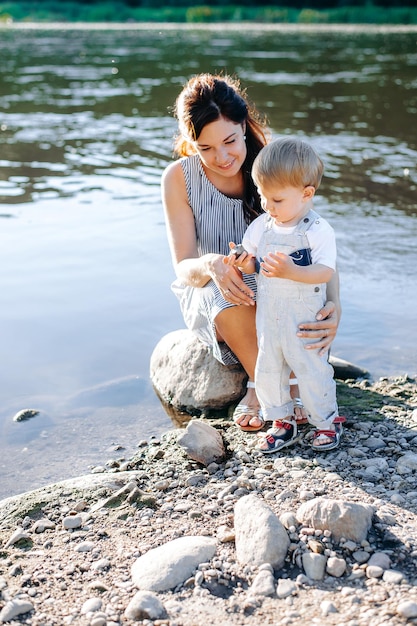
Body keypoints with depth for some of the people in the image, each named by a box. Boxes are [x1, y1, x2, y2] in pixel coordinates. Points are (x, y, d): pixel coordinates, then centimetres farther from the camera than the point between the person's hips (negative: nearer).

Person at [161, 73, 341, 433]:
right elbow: (183, 268, -17)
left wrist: (334, 307, -40)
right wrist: (210, 265, -43)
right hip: (208, 293, 0)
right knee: (228, 299, -36)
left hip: (274, 288, 1)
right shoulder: (180, 178, -13)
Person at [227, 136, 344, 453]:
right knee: (267, 371, 12)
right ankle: (282, 422, 30)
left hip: (304, 319, -5)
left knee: (312, 371, 5)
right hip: (268, 316, 5)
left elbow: (325, 271, -21)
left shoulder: (319, 230, -15)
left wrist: (292, 272, -36)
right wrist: (244, 262, -17)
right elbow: (253, 262, 7)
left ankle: (327, 421, 27)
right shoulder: (261, 226, 1)